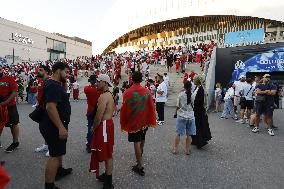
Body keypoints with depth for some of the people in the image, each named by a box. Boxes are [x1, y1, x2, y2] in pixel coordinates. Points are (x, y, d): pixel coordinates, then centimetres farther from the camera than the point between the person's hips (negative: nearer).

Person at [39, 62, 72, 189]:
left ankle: (59, 170, 46)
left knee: (59, 150, 26)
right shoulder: (53, 86, -23)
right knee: (55, 155, 0)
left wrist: (63, 83, 6)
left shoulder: (55, 84, 9)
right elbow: (50, 107, -32)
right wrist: (61, 127, -32)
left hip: (56, 125, 11)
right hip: (54, 126, -11)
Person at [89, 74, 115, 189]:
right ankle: (107, 175, 37)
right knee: (107, 153, 21)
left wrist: (94, 128, -5)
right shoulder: (109, 94, 13)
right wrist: (96, 126, 17)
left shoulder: (103, 96, -20)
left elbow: (98, 116, -22)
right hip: (108, 123, 10)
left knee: (107, 154, 0)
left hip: (104, 125, -10)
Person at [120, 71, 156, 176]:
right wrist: (151, 121, 6)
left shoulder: (128, 92, -14)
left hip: (133, 121, -4)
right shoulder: (147, 91, -7)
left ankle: (140, 166, 10)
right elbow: (151, 107, -5)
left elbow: (124, 109, -11)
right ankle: (140, 153, 53)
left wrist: (123, 123, 0)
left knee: (137, 142, 4)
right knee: (142, 139, 25)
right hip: (144, 121, 4)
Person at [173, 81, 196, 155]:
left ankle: (175, 149, 17)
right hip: (191, 116, 1)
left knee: (178, 134, 8)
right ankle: (187, 150, 20)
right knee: (189, 134, 11)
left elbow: (178, 106, -3)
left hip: (181, 116, -1)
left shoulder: (181, 94, -9)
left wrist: (175, 113, 12)